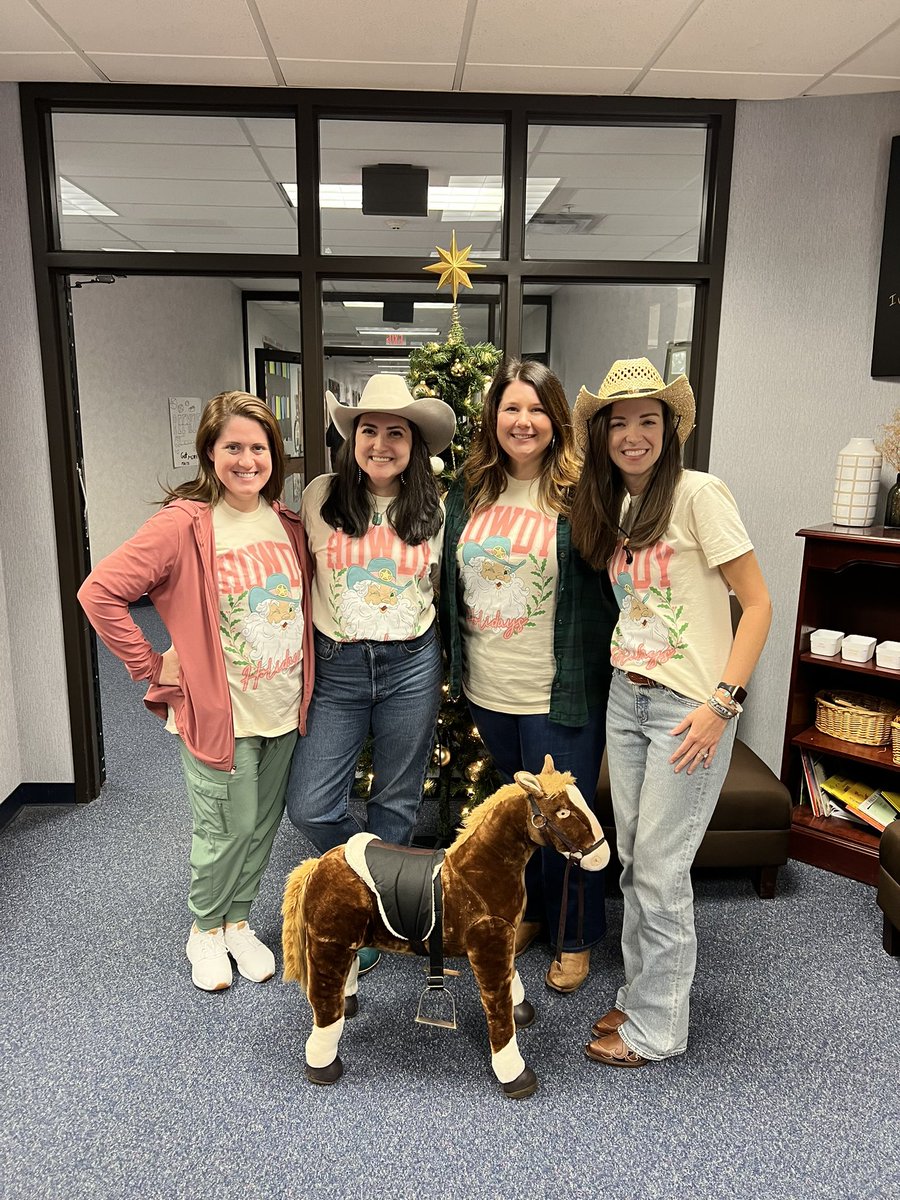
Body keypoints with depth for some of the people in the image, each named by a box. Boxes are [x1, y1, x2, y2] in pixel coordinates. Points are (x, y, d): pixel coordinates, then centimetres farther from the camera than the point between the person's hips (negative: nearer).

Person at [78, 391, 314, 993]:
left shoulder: (287, 522, 2)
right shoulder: (184, 524, -17)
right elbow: (100, 592, -19)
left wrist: (304, 683, 8)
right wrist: (153, 666, -14)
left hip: (283, 707, 5)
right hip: (218, 712, -5)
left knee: (263, 825, 17)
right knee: (227, 830, 8)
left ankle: (238, 921, 41)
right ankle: (205, 930, 36)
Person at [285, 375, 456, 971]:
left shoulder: (432, 508, 1)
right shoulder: (321, 497, -2)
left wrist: (421, 640, 5)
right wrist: (308, 643, 6)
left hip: (411, 665, 0)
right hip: (337, 665, 0)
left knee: (397, 802, 11)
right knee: (311, 806, -3)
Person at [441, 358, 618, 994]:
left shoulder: (579, 493, -11)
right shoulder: (469, 491, 4)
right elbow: (450, 579, 13)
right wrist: (456, 664, 12)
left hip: (559, 693, -5)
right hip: (487, 687, 5)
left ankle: (577, 936, 33)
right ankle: (529, 907, 46)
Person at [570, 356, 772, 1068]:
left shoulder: (698, 494, -12)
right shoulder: (613, 507, 10)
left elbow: (759, 602, -13)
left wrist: (722, 703, -18)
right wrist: (619, 673, 8)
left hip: (688, 707, -7)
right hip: (625, 696, 7)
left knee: (660, 870, 1)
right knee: (633, 859, 14)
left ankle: (657, 1026, 21)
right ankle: (641, 993, 33)